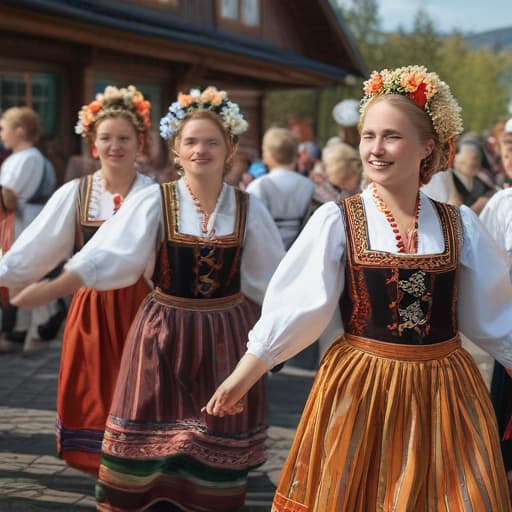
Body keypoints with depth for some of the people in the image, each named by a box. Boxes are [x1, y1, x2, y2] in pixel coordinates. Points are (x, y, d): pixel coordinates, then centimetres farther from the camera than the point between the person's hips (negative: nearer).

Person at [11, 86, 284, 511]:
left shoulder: (248, 208, -2)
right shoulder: (154, 202, -9)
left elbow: (273, 277, 7)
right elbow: (106, 257, -19)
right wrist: (48, 289, -31)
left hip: (226, 334, 2)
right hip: (165, 331, -1)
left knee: (218, 444, 10)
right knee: (156, 439, 6)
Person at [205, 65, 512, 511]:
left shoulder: (460, 225, 0)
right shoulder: (336, 221, -7)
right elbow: (293, 307, -7)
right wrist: (241, 379, -10)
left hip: (445, 392, 2)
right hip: (360, 390, -2)